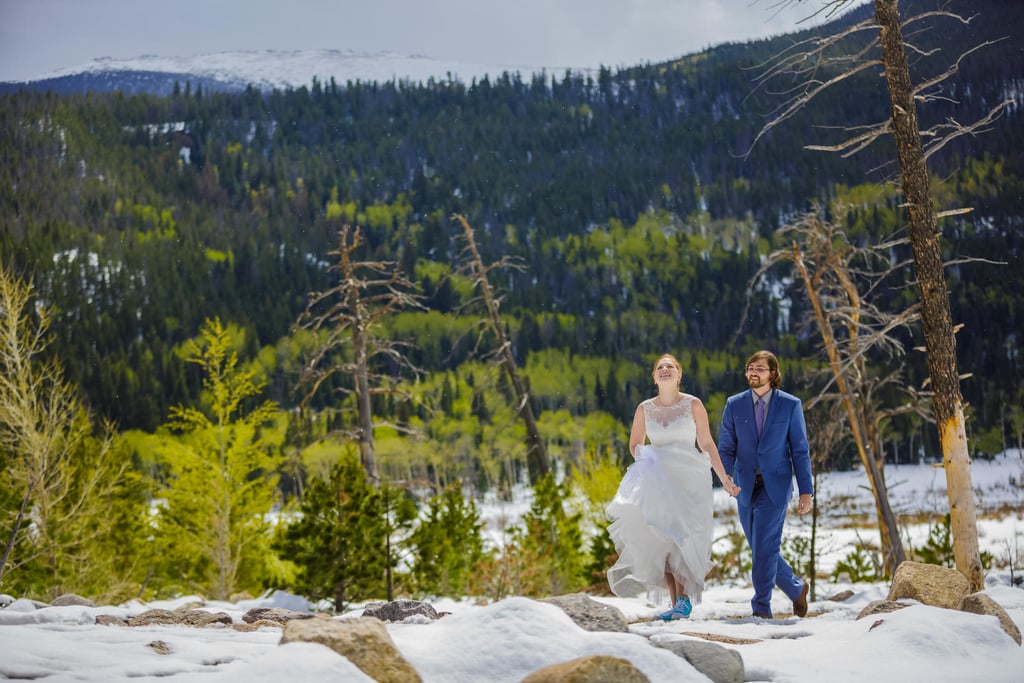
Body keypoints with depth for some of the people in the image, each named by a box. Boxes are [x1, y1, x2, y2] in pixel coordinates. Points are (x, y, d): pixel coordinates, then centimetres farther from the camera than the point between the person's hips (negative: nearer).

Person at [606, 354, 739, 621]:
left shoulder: (693, 405, 0)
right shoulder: (644, 409, 6)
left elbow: (707, 443, 5)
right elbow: (634, 443, 19)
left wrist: (724, 478, 2)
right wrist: (642, 460, -3)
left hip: (689, 478, -3)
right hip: (658, 481, 3)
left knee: (679, 536, -18)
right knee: (661, 538, -8)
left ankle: (683, 599, -15)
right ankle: (676, 600, -3)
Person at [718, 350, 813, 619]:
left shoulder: (790, 405, 0)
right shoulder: (734, 405, 5)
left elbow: (800, 451, 1)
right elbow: (726, 448, 5)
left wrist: (806, 491, -4)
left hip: (775, 487, -3)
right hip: (745, 487, 3)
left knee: (765, 547, -12)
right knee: (762, 551, 9)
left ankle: (761, 608, -3)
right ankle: (796, 588, 31)